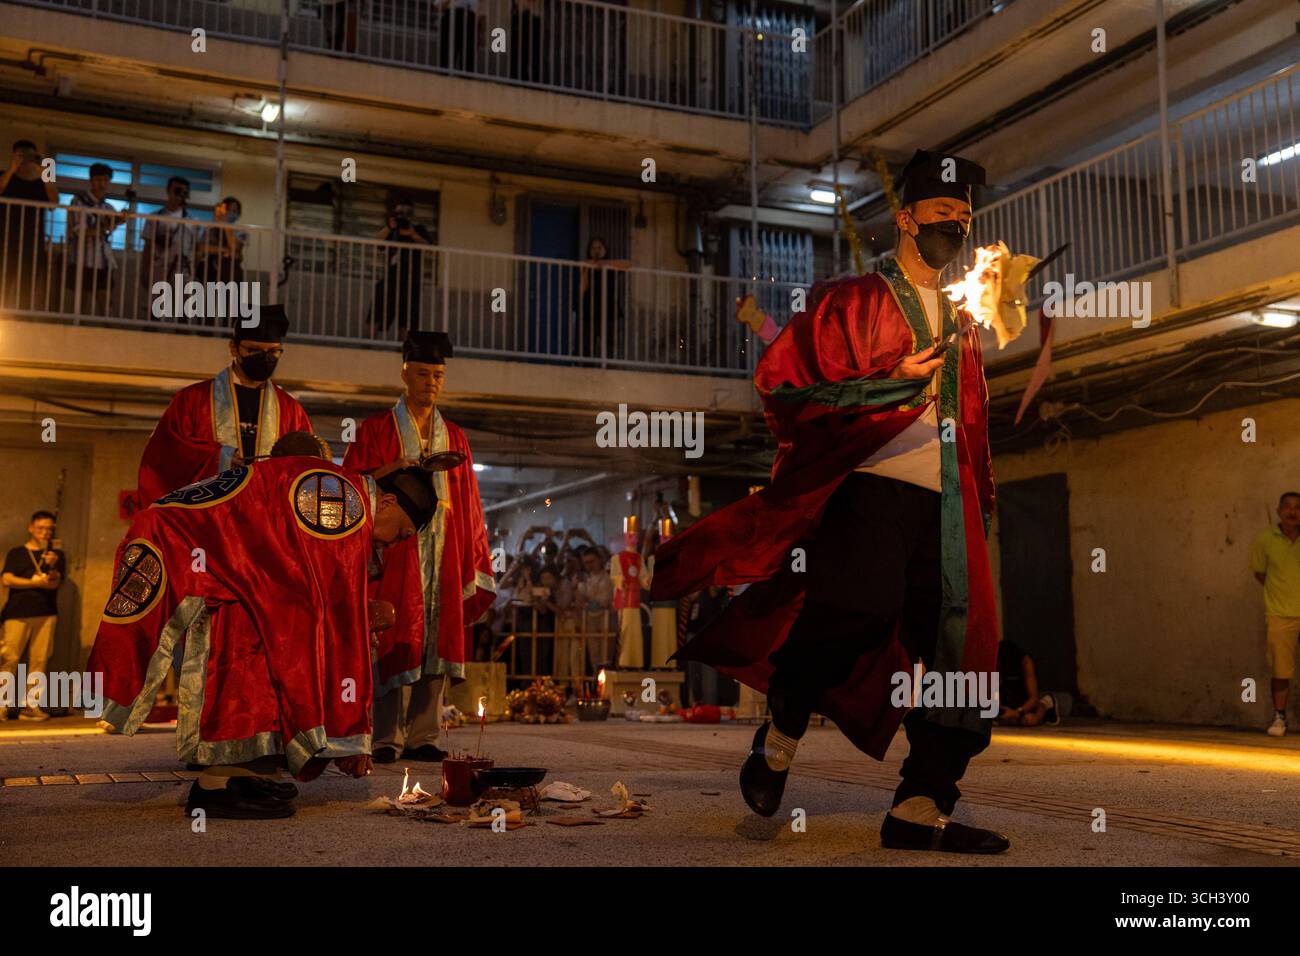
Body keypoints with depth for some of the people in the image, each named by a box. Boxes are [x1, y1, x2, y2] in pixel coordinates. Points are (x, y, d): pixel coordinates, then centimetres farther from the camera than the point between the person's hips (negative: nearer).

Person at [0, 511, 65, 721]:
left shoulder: (56, 555, 17)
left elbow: (55, 583, 3)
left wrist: (52, 566, -15)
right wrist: (34, 582, -6)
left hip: (46, 613, 1)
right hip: (18, 612, -1)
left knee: (39, 660, -4)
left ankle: (31, 705, -2)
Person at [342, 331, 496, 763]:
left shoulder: (454, 438, 17)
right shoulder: (376, 429, 5)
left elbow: (467, 505, 16)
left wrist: (473, 564, 10)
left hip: (442, 556, 4)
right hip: (393, 550, -4)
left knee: (436, 642, 1)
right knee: (394, 643, -7)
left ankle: (422, 735, 6)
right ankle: (386, 738, -2)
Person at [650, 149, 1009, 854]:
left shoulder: (961, 325, 23)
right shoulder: (858, 302, 4)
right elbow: (782, 380, -7)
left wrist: (982, 504, 21)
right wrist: (894, 383, -10)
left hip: (946, 505, 7)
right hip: (872, 486, -7)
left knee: (958, 640, -2)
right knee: (864, 607, -23)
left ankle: (921, 806, 4)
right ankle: (780, 735, 4)